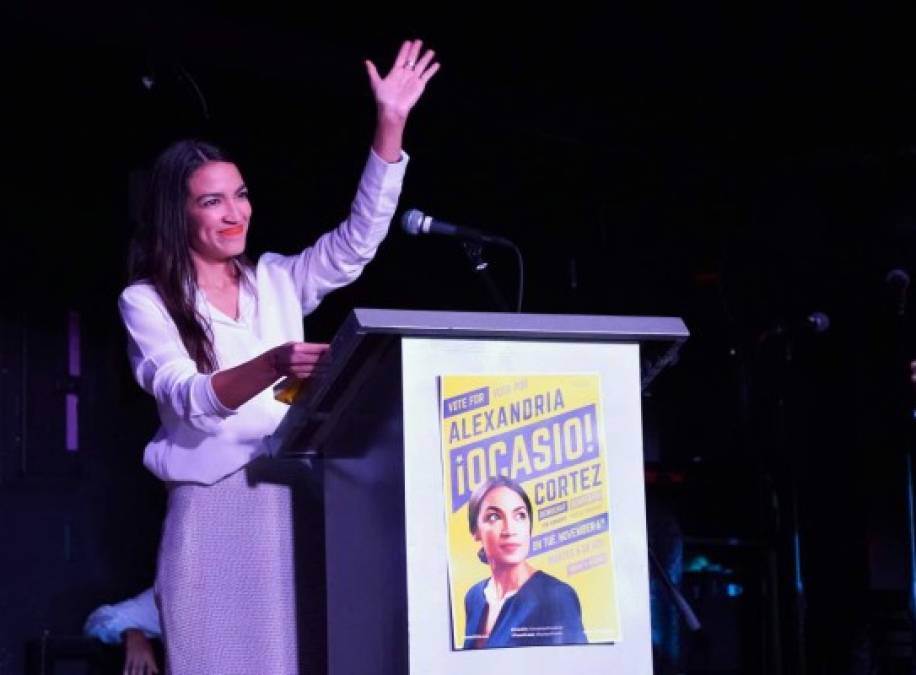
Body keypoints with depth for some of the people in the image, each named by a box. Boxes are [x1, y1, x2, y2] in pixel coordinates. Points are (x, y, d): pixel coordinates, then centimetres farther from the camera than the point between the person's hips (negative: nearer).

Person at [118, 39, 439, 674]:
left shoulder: (277, 281, 15)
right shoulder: (146, 302, 2)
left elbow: (357, 241, 5)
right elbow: (190, 399, -11)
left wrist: (390, 124, -2)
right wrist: (274, 366, -30)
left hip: (294, 501, 4)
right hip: (212, 512, -3)